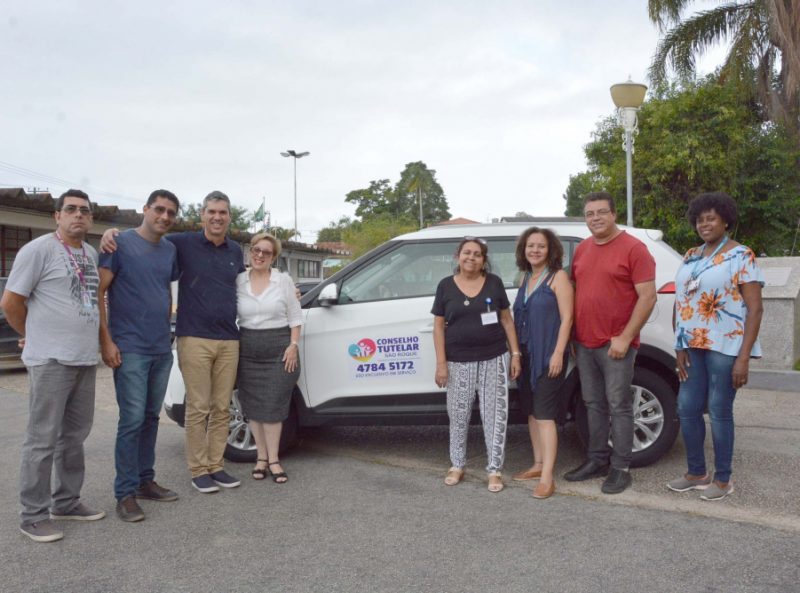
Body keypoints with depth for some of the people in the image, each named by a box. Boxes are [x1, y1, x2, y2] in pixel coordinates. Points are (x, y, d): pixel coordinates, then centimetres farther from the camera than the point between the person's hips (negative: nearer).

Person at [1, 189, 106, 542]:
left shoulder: (91, 254, 12)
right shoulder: (38, 250, -9)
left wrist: (99, 342, 15)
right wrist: (37, 338, 3)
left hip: (86, 359, 7)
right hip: (51, 361, -7)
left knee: (74, 436, 14)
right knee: (43, 440, -1)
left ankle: (66, 502, 27)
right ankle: (34, 515, 9)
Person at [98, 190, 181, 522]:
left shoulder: (170, 250, 11)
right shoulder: (121, 243, -6)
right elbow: (98, 292, -10)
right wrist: (106, 341, -14)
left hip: (162, 350, 6)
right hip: (130, 349, -6)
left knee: (151, 418, 12)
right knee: (132, 420, -6)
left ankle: (145, 481, 24)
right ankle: (125, 494, 4)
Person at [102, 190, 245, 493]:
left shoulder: (235, 251, 13)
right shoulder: (184, 243, -1)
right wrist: (112, 232, -15)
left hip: (229, 340, 4)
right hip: (195, 339, -4)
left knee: (222, 408, 8)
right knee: (198, 408, 0)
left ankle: (216, 465, 19)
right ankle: (198, 470, 12)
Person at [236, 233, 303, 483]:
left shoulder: (284, 280, 0)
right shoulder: (238, 281, 3)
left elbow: (295, 316, 2)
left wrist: (293, 346, -6)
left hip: (279, 348, -2)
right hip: (248, 349, 2)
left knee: (273, 405, -1)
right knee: (253, 405, 6)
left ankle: (273, 459, 8)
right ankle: (262, 457, 18)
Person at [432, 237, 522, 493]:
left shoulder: (494, 283, 3)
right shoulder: (446, 286, 1)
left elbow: (506, 320, 7)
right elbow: (439, 326, 1)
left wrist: (515, 353, 2)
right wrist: (441, 362, -5)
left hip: (493, 359, 0)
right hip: (459, 361, 0)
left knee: (495, 414, 3)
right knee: (458, 415, 9)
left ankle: (494, 470, 13)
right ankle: (457, 465, 26)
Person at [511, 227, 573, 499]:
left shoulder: (558, 277, -6)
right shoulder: (526, 278, 15)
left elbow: (566, 318, -12)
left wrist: (558, 353, -19)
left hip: (548, 356, -8)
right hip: (526, 355, 8)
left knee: (544, 413, -11)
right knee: (531, 411, 14)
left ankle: (547, 478, -9)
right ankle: (538, 464, 26)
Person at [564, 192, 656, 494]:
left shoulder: (634, 249, -7)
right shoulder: (581, 249, 12)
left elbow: (648, 296, -12)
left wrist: (624, 337, -16)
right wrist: (573, 335, 11)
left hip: (616, 345, -6)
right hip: (584, 343, 6)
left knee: (618, 406, 0)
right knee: (594, 405, 14)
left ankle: (620, 468, 10)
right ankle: (597, 460, 25)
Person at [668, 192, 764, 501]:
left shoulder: (740, 256, -5)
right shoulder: (691, 256, 13)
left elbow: (755, 308, -10)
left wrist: (744, 358, -16)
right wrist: (680, 346, 4)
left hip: (725, 346, -6)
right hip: (693, 345, 6)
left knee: (719, 412, 0)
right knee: (686, 409, 9)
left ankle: (723, 479, 16)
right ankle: (697, 472, 25)